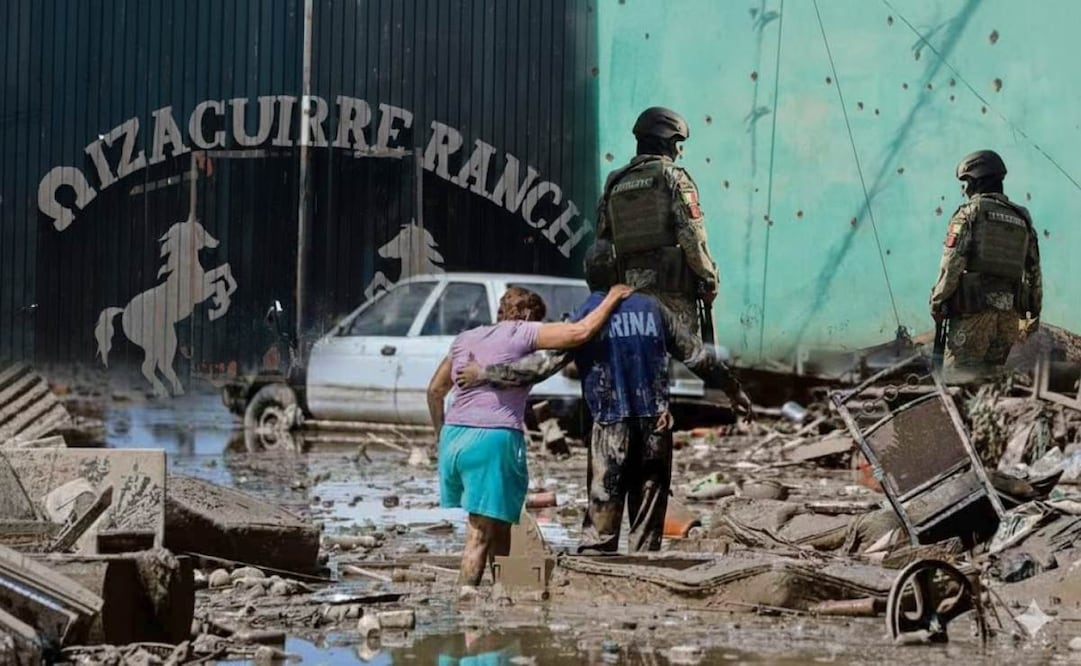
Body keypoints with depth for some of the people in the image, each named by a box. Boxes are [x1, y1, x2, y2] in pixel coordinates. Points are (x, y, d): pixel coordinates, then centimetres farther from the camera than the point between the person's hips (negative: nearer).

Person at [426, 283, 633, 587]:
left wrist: (441, 434, 38)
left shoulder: (465, 338, 21)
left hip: (453, 437, 7)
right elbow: (580, 331, -8)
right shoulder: (522, 333, 2)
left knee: (499, 528, 15)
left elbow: (435, 390, 27)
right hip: (493, 438, -7)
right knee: (480, 536, -7)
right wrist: (612, 298, 6)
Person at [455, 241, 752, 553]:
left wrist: (487, 374, -7)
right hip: (655, 426, 3)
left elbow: (546, 361, -11)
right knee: (648, 527, 7)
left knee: (600, 526, -1)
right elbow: (696, 354, 16)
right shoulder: (651, 308, 9)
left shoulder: (588, 315, -2)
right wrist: (733, 389, 29)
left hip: (611, 427, -3)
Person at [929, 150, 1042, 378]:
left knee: (957, 374, -8)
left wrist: (937, 302, -4)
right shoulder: (1022, 219, 17)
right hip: (1010, 312, 6)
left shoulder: (970, 212, -1)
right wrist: (1034, 312, 21)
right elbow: (1034, 271, 16)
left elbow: (952, 263, -10)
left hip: (975, 308, -6)